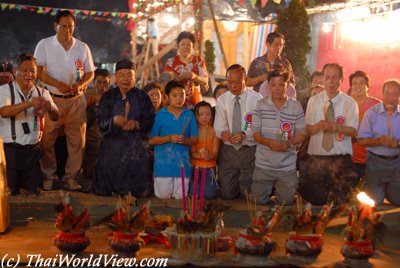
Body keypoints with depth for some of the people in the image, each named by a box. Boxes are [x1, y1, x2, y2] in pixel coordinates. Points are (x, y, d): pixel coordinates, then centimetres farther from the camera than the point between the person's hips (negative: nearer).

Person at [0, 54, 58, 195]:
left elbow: (55, 117, -2)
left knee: (35, 192, 10)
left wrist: (49, 108, -27)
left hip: (32, 151, 4)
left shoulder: (42, 93, 7)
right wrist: (30, 103, -38)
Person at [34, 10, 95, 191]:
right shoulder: (44, 45, 0)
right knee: (47, 139, 0)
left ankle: (70, 177, 13)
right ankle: (48, 177, 13)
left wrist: (81, 85, -10)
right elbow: (38, 71, -5)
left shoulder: (82, 47, 8)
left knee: (77, 140, 2)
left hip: (76, 100, 2)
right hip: (52, 99, -2)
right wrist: (58, 85, -19)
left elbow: (90, 73, 11)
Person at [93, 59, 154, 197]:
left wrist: (136, 124, -21)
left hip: (137, 147, 0)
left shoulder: (142, 97, 7)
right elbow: (101, 122, -2)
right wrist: (114, 120, -23)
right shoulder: (108, 97, 8)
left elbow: (150, 120, -1)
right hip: (112, 146, 1)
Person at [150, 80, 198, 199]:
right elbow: (152, 140, -2)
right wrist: (169, 138, -15)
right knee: (163, 196, 3)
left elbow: (194, 139, 6)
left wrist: (185, 140, -15)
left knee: (180, 197, 5)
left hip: (182, 162, 2)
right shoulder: (160, 115, -1)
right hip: (163, 162, -2)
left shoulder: (189, 115, 5)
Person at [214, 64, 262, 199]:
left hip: (249, 151, -2)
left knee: (247, 194, 2)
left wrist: (244, 134, -28)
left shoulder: (256, 99, -7)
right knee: (227, 194, 7)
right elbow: (218, 126, 1)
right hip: (228, 150, 3)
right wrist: (222, 133, -22)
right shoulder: (222, 100, 2)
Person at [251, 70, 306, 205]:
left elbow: (302, 133, 0)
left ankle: (278, 188, 42)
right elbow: (255, 133, -3)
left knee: (286, 202, 10)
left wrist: (289, 143, -21)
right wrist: (269, 142, -23)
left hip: (287, 166, 0)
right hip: (263, 164, 0)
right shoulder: (260, 105, -2)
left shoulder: (296, 107, -2)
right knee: (259, 201, 9)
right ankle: (269, 188, 40)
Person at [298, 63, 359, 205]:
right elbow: (307, 130, 1)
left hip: (341, 159, -1)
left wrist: (337, 127, -23)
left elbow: (353, 131, -4)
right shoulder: (313, 101, 4)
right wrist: (319, 126, -21)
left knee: (340, 202, -1)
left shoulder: (350, 103, 0)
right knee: (315, 200, 6)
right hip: (315, 157, 1)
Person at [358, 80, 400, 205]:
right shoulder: (371, 113, -5)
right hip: (375, 162, -2)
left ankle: (383, 191, 39)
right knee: (375, 202, 2)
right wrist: (379, 141, -25)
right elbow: (362, 140, -8)